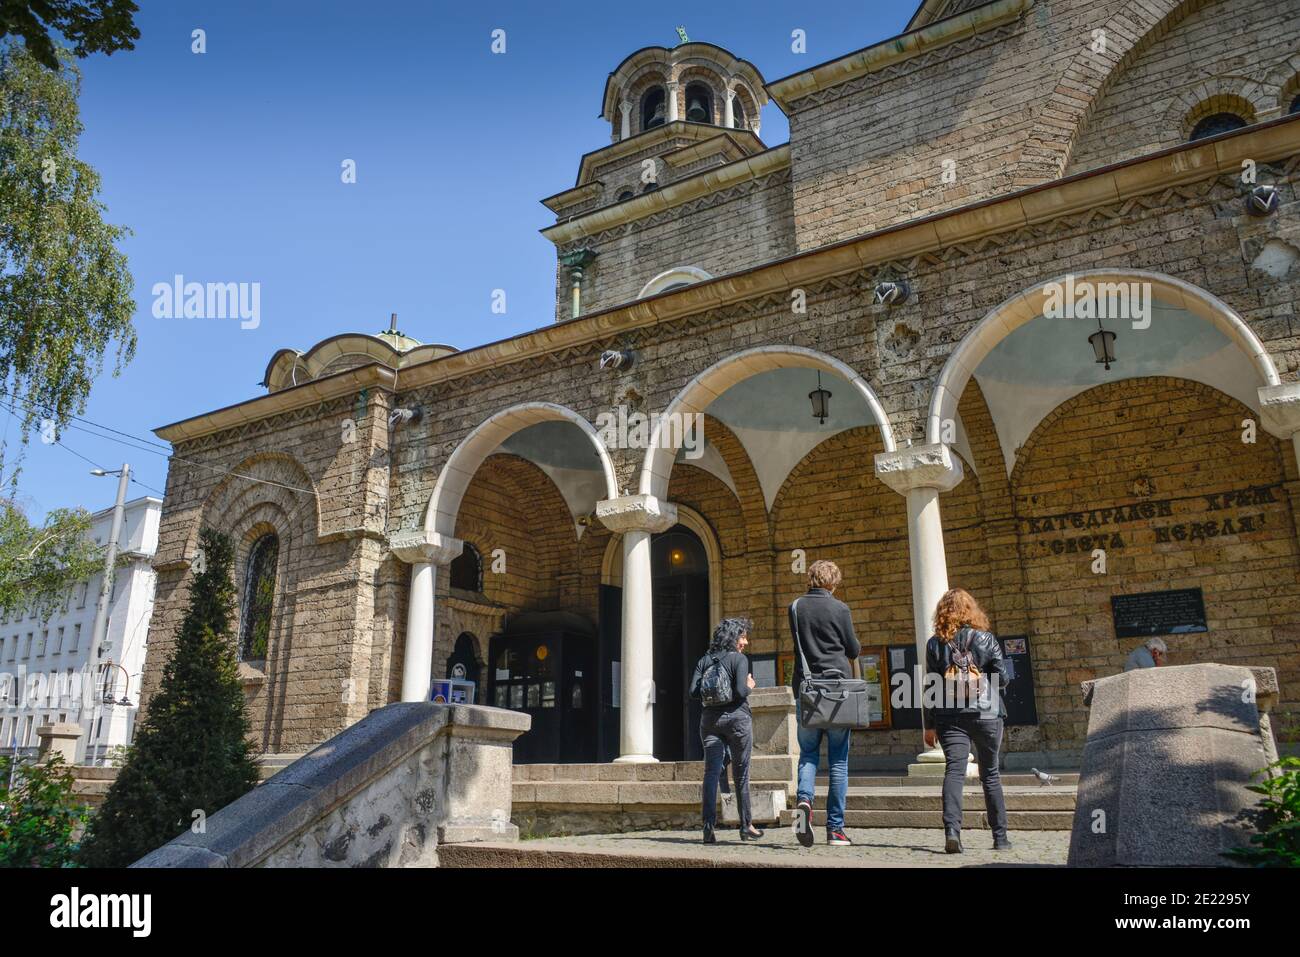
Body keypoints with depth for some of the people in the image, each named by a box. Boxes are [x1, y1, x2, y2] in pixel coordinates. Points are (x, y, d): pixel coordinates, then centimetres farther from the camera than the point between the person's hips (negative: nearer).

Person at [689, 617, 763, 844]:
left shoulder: (704, 660, 8)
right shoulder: (739, 659, -6)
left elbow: (693, 691, 1)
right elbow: (741, 692, -16)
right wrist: (750, 686, 5)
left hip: (710, 718, 4)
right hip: (737, 717, -3)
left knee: (711, 772, 0)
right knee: (741, 774, 9)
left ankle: (708, 827, -10)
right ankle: (746, 827, 20)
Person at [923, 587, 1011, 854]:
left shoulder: (934, 643, 1)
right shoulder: (986, 638, -1)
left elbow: (930, 687, 1)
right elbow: (1002, 678, -1)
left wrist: (929, 725, 5)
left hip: (949, 717, 0)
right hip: (986, 714, 0)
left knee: (954, 771, -3)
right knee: (990, 775, 13)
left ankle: (952, 830, -21)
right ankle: (1000, 837, 20)